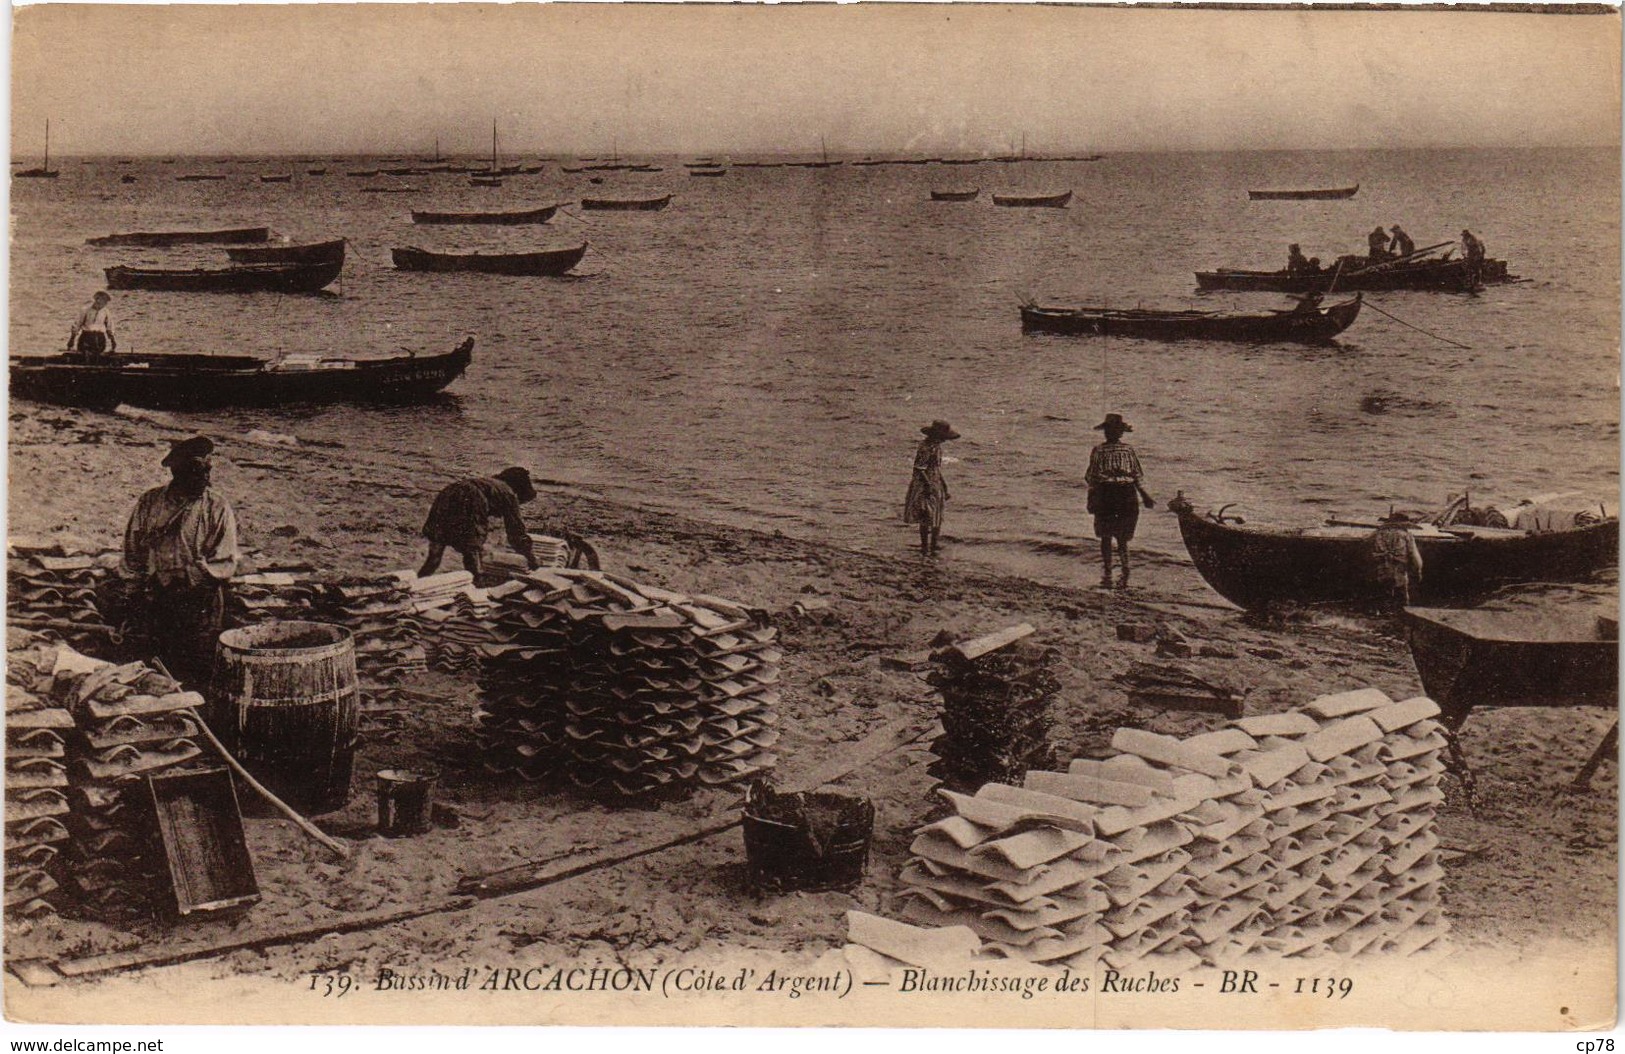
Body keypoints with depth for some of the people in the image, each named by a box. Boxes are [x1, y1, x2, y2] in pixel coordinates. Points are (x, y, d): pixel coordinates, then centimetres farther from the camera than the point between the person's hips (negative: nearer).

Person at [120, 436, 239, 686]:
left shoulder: (218, 508, -4)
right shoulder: (150, 502, 4)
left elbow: (225, 565, -7)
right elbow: (132, 554, 10)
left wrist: (183, 574, -17)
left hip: (199, 602, -2)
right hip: (153, 599, 3)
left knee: (195, 677, -4)